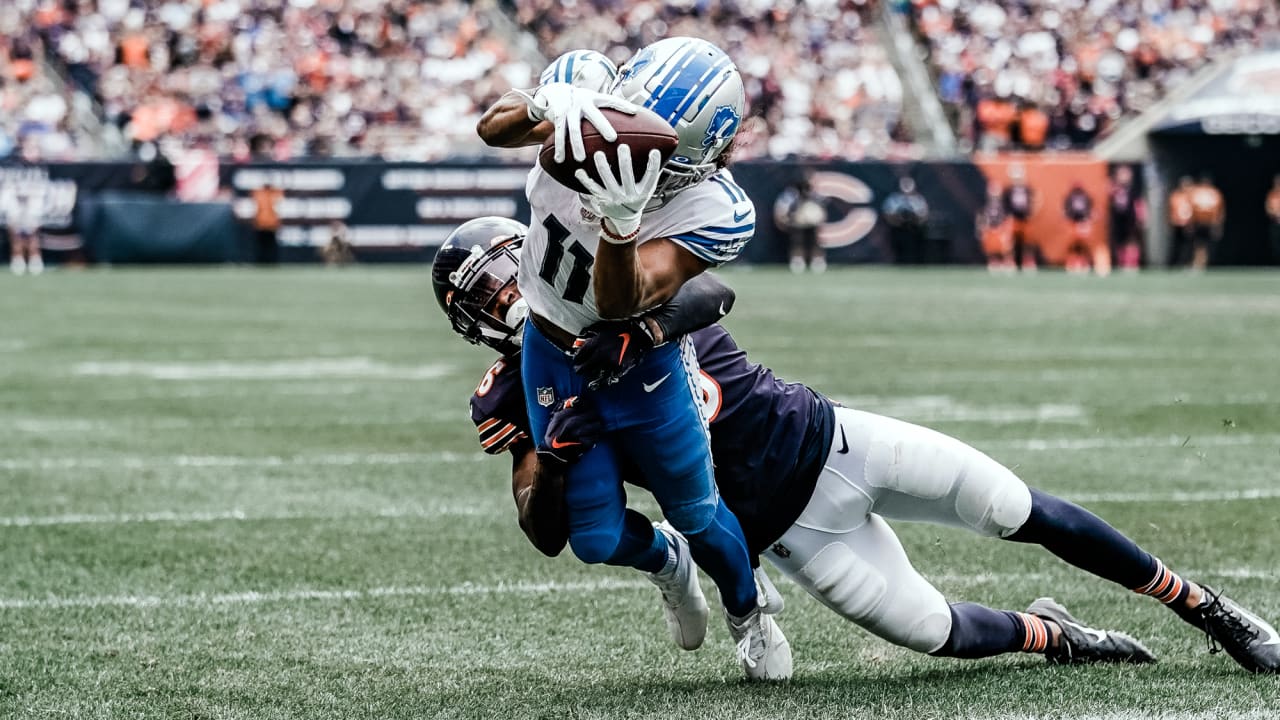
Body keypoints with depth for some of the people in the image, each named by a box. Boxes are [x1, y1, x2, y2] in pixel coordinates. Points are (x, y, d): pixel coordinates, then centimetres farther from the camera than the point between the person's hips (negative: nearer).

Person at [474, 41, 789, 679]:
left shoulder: (715, 213, -33)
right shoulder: (593, 112, -24)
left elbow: (620, 302, -40)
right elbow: (491, 128, -25)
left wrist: (620, 225, -63)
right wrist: (542, 104, -48)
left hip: (642, 364, -2)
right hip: (552, 357, 2)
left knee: (697, 515, 16)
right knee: (598, 539, 5)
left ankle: (747, 614, 49)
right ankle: (664, 560, 43)